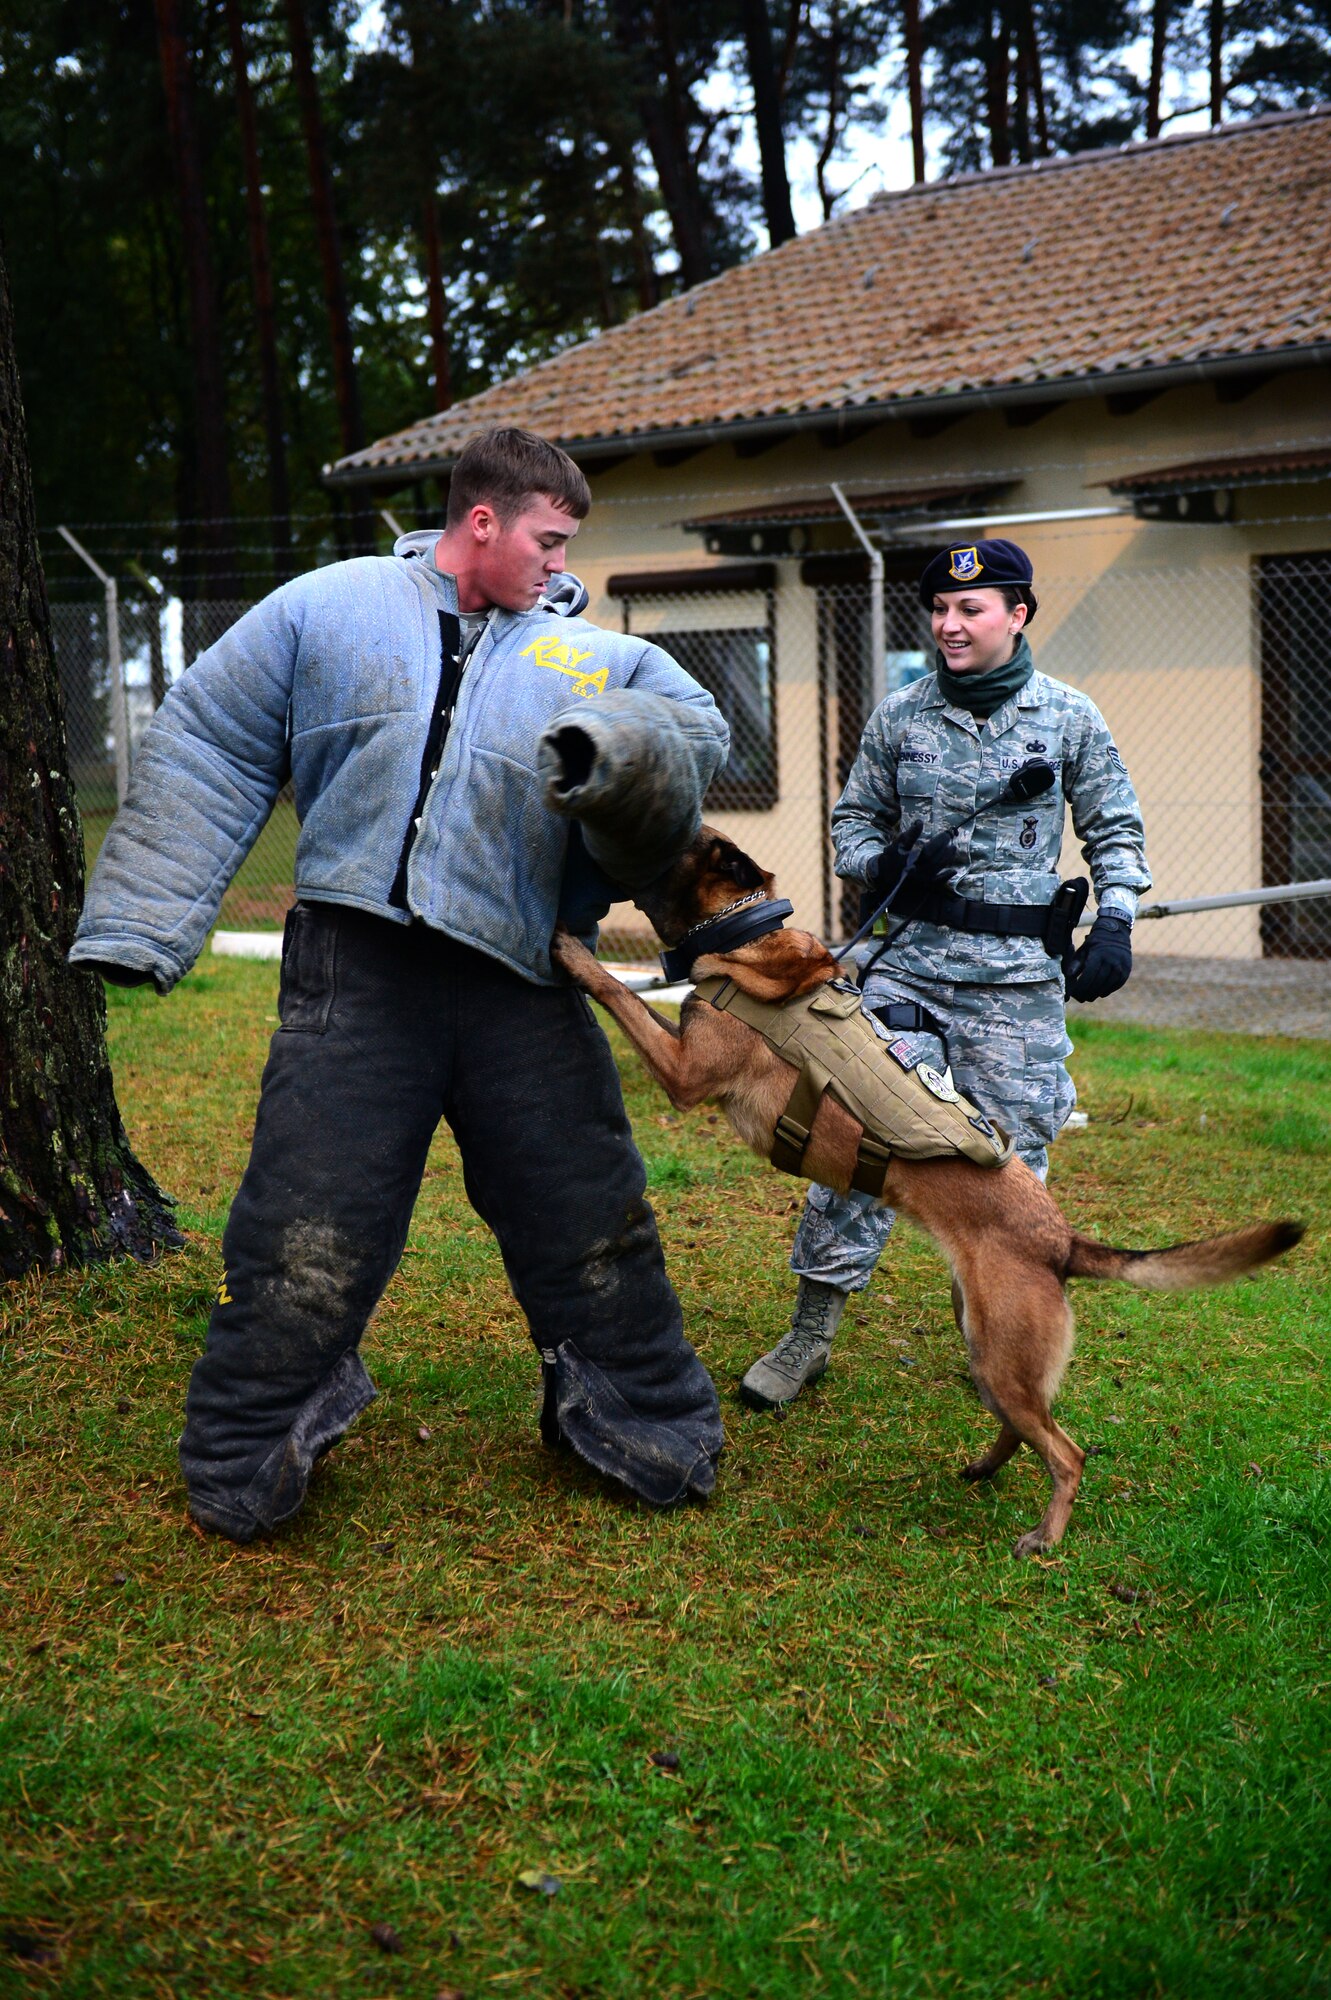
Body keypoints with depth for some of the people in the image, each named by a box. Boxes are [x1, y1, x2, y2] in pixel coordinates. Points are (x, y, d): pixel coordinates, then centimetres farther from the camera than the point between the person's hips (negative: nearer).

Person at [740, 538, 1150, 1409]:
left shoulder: (1071, 718, 2)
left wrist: (1116, 921, -4)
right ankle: (811, 1334, 5)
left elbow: (1116, 830, 10)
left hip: (1018, 978, -1)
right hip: (909, 962, 1)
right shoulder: (900, 717, 6)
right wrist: (884, 864, -6)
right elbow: (854, 820, 15)